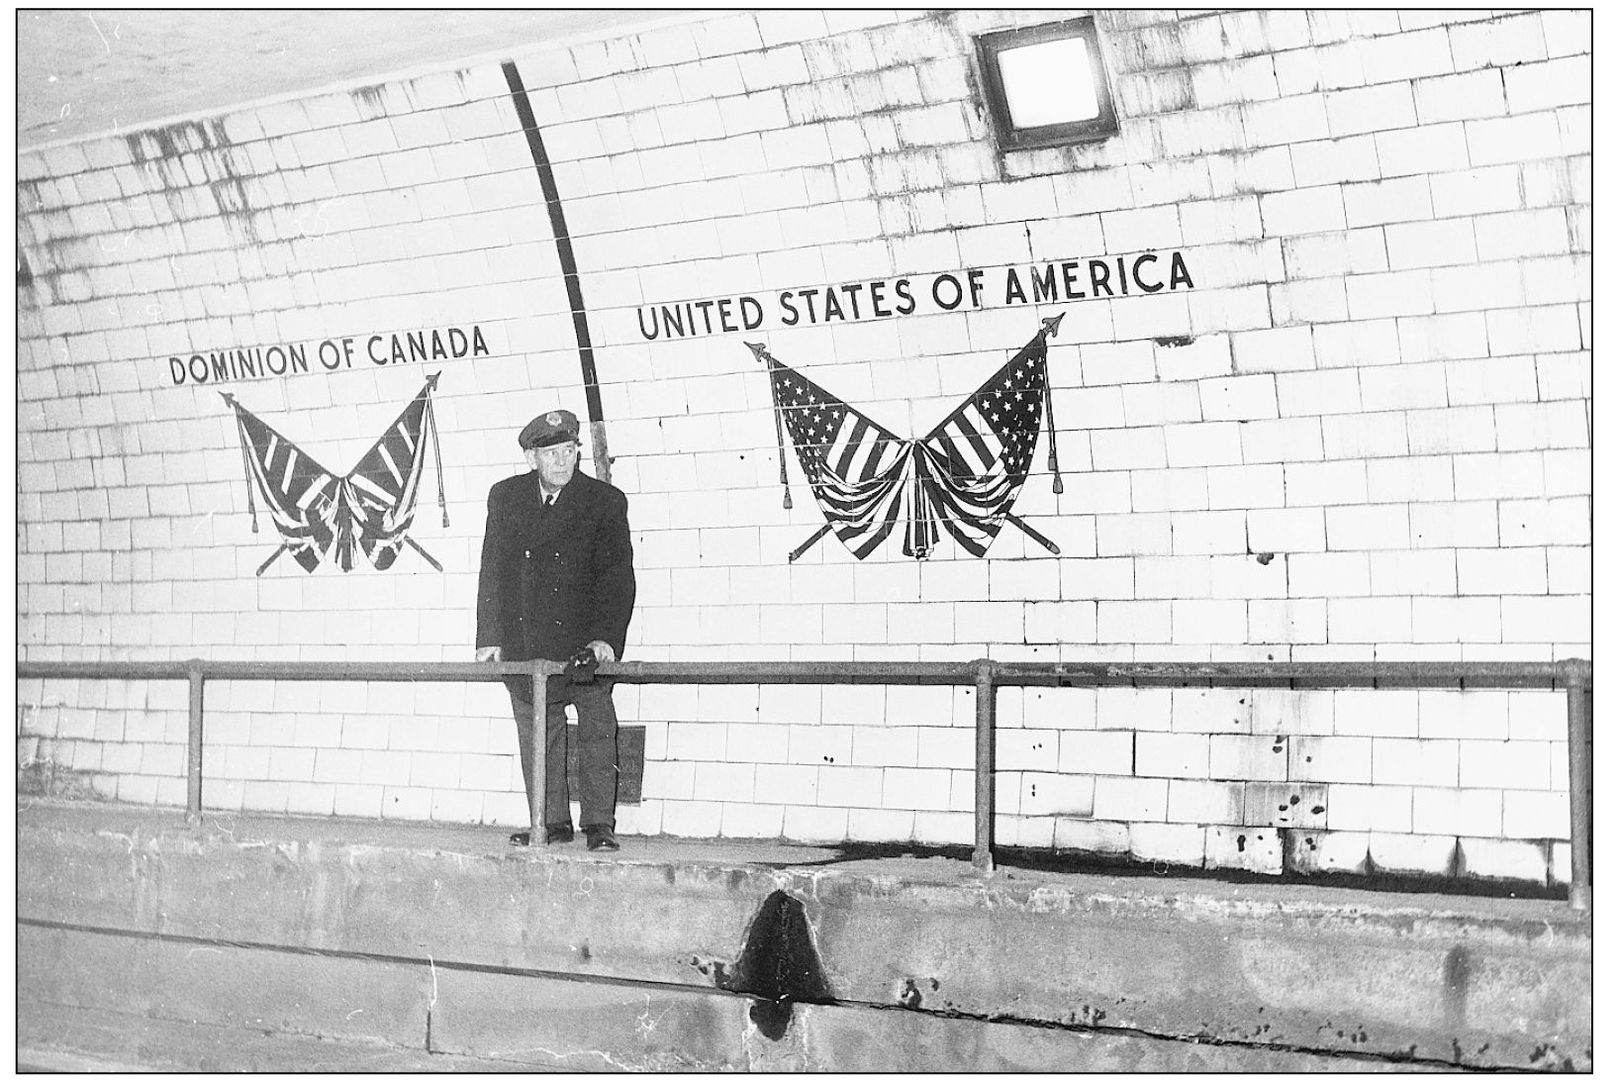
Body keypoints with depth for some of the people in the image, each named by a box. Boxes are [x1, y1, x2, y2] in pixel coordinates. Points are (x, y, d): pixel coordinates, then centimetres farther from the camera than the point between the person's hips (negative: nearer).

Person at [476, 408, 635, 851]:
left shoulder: (605, 502, -4)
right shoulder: (505, 497, 4)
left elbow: (617, 576, -8)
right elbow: (492, 570, 6)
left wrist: (606, 637, -19)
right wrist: (490, 637, -1)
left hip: (586, 636, -2)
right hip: (524, 640, 3)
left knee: (597, 727, -3)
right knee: (537, 731, 6)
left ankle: (599, 825, 4)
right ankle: (552, 822, 15)